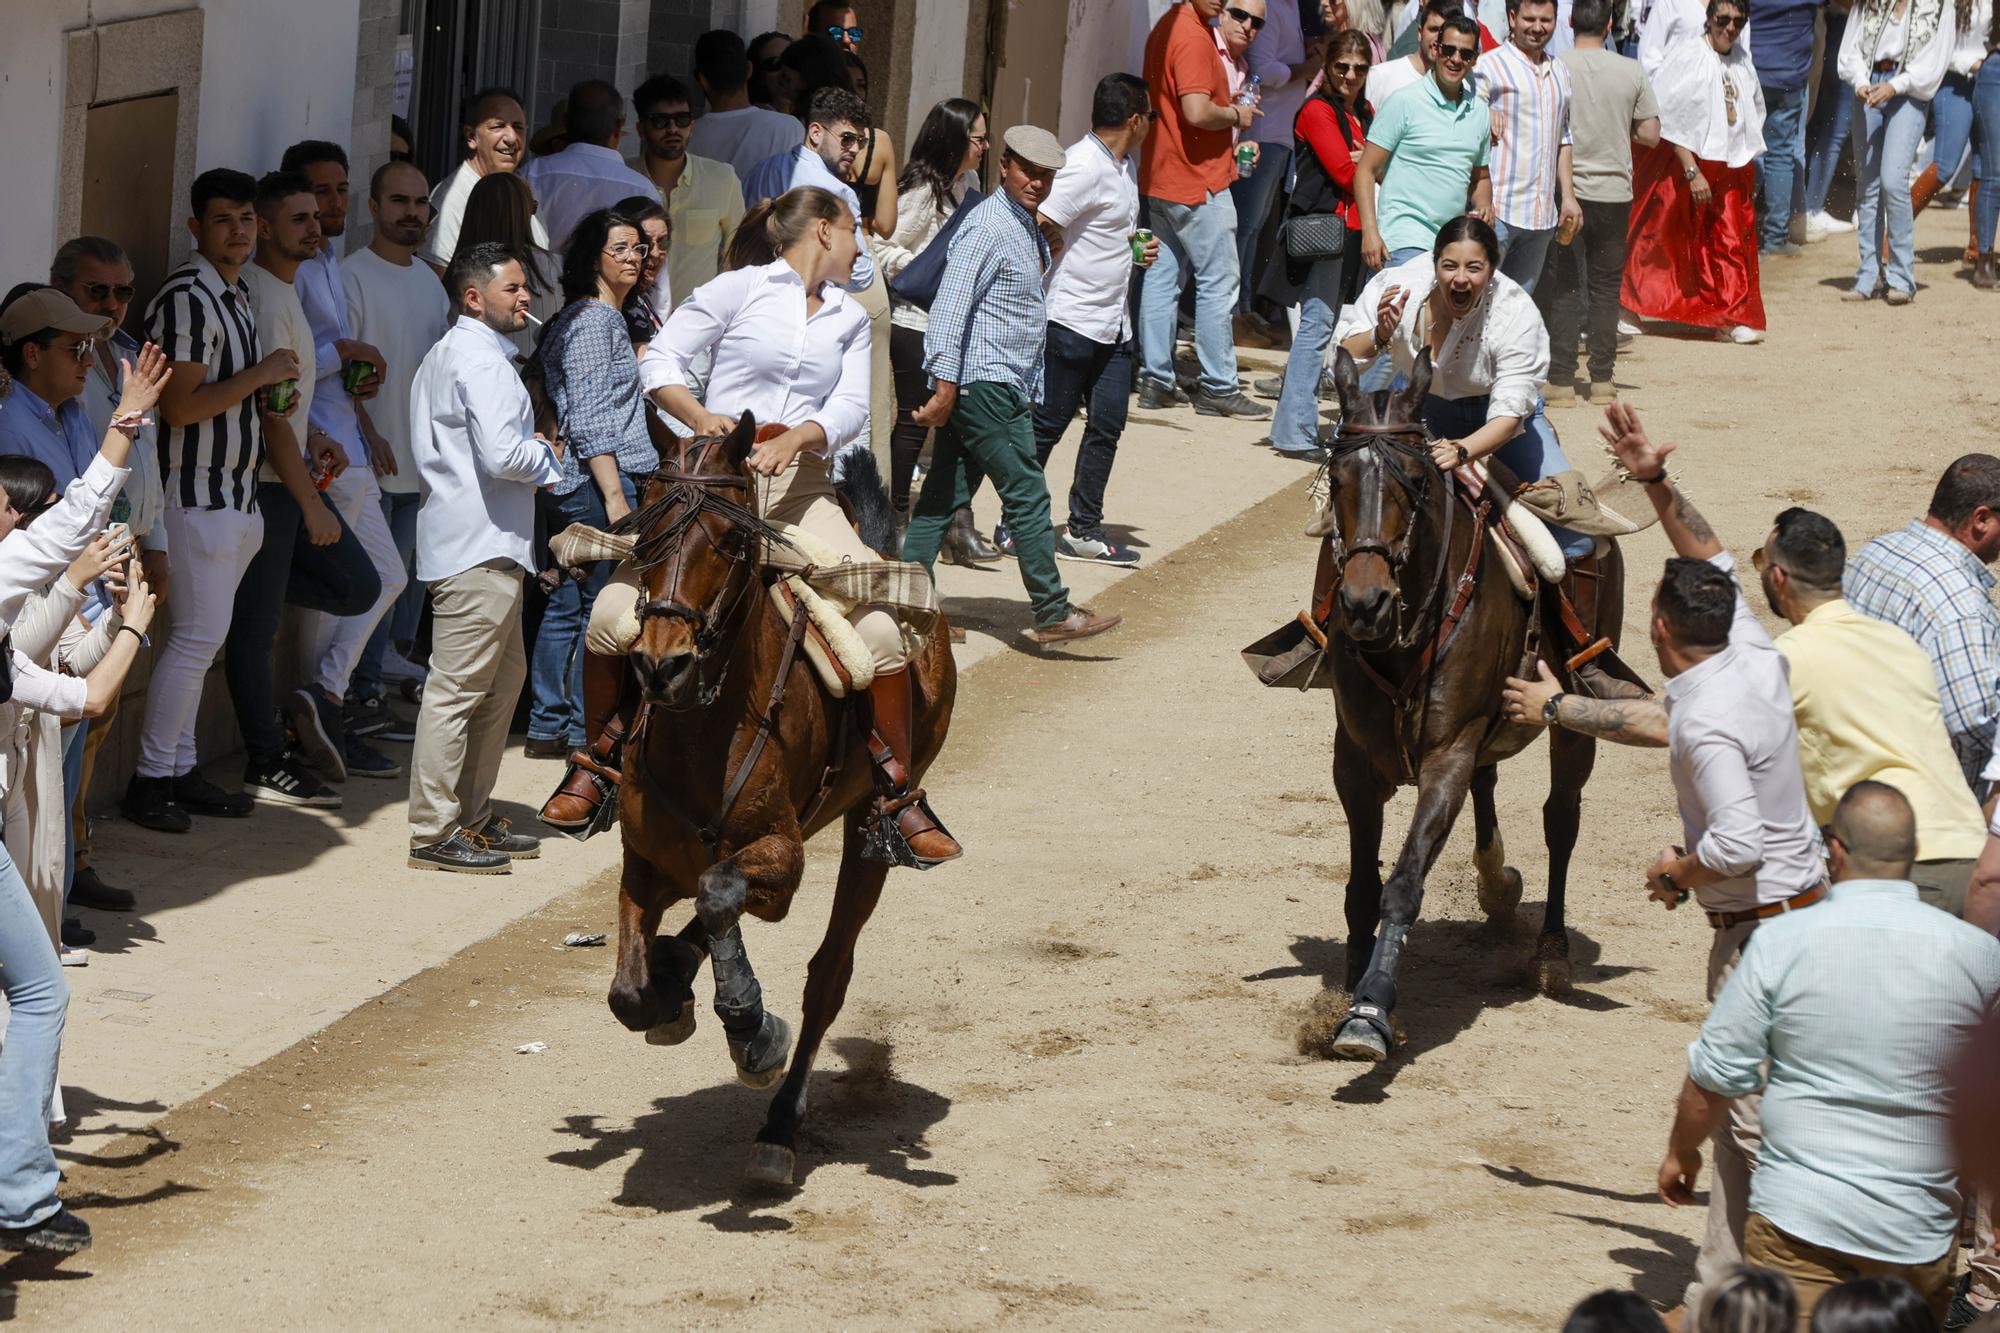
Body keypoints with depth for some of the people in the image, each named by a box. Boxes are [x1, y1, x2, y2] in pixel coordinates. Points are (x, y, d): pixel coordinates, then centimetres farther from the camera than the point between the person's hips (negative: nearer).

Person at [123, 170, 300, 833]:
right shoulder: (187, 297, -16)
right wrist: (260, 375, -14)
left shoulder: (236, 294, 15)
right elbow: (179, 406, -22)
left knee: (197, 635, 12)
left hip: (235, 492, 9)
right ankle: (151, 778, -3)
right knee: (199, 633, -9)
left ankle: (180, 767, 17)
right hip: (197, 493, -9)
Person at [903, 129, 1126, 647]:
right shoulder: (988, 227, -14)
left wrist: (1030, 391, 24)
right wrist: (945, 386, -24)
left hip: (1005, 386, 10)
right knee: (1027, 497, -6)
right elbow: (951, 305, -20)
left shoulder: (1027, 229, 17)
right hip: (986, 385, -10)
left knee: (945, 495, 10)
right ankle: (1053, 613, -3)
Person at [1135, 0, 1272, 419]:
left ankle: (1156, 378, 12)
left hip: (1162, 178, 9)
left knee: (1163, 277, 10)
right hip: (1199, 180, -9)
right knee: (1218, 282, -3)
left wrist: (1229, 107, 13)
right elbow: (1197, 112, -27)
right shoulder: (1193, 37, -19)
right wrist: (1236, 116, -9)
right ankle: (1217, 387, -1)